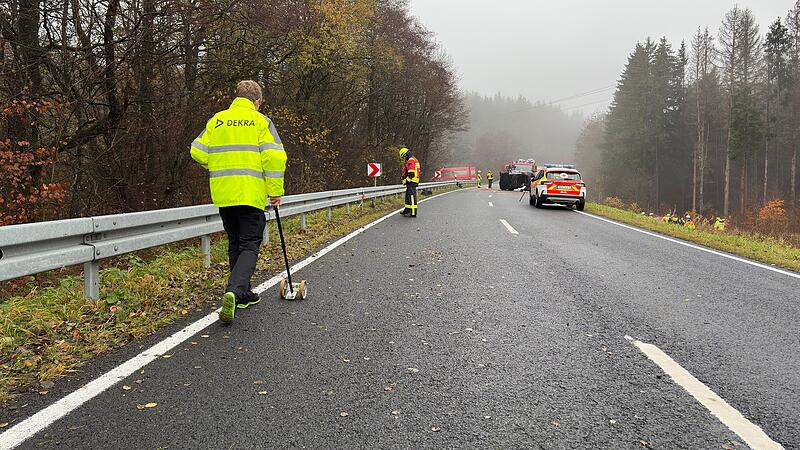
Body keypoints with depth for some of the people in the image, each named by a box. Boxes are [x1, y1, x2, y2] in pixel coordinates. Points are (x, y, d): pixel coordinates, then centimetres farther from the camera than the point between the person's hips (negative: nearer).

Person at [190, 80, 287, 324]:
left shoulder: (217, 120, 10)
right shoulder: (261, 121, 0)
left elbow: (198, 152, 6)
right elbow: (275, 157, -10)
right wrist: (276, 191, -3)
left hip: (223, 194, 4)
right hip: (251, 194, -4)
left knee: (235, 244, 17)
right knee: (249, 246, -1)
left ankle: (243, 295, 25)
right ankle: (234, 291, -22)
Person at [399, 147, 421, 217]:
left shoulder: (410, 161, -14)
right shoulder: (414, 159, 21)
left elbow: (411, 173, -22)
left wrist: (407, 180, -16)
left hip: (411, 182, -11)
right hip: (414, 182, 11)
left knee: (412, 197, -11)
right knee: (408, 196, 19)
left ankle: (413, 213, -13)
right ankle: (407, 210, 27)